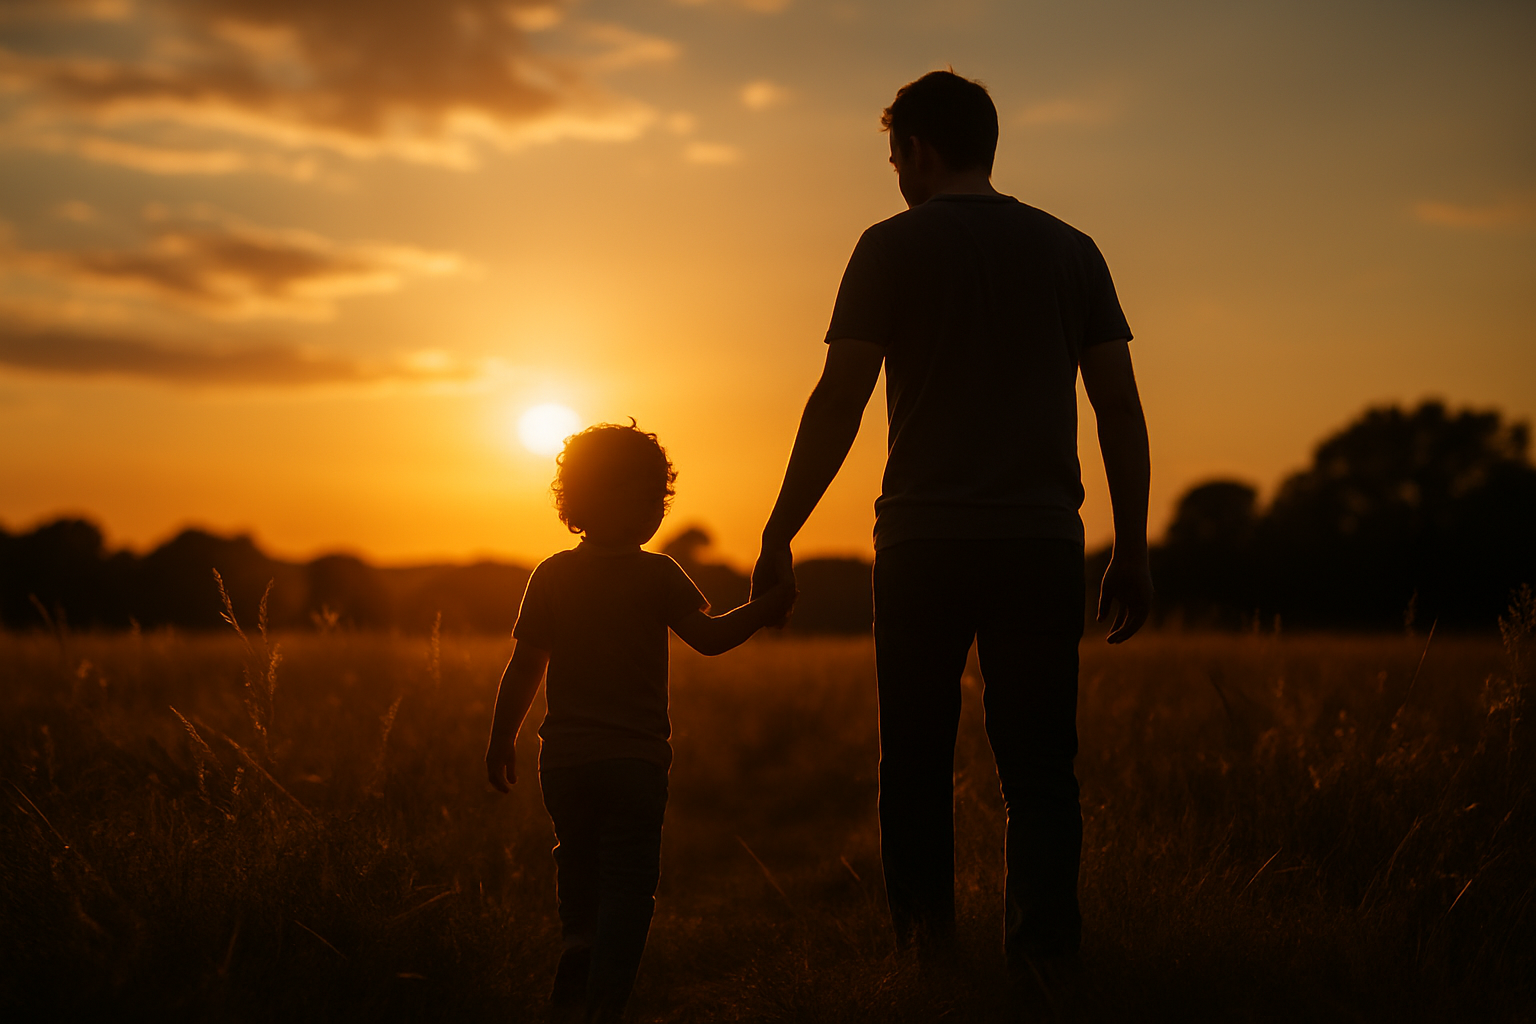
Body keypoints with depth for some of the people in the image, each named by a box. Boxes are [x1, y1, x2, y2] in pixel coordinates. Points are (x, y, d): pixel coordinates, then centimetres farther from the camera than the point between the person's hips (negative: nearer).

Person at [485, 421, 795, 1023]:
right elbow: (708, 637, -8)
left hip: (563, 754, 4)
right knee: (627, 884, 0)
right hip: (635, 756, -4)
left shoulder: (552, 576, 4)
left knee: (579, 868, 18)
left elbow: (524, 668, 5)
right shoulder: (657, 575, -7)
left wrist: (502, 741, 13)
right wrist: (768, 608, 3)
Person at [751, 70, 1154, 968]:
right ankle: (1043, 954, -3)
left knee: (918, 768, 9)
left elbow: (838, 405, -4)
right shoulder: (1071, 250, 11)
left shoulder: (892, 248, 2)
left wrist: (779, 537, 1)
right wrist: (1133, 552, 12)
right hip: (1042, 546, 2)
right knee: (1040, 770, 5)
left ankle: (928, 959, 6)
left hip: (923, 546, -2)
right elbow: (1122, 412, 7)